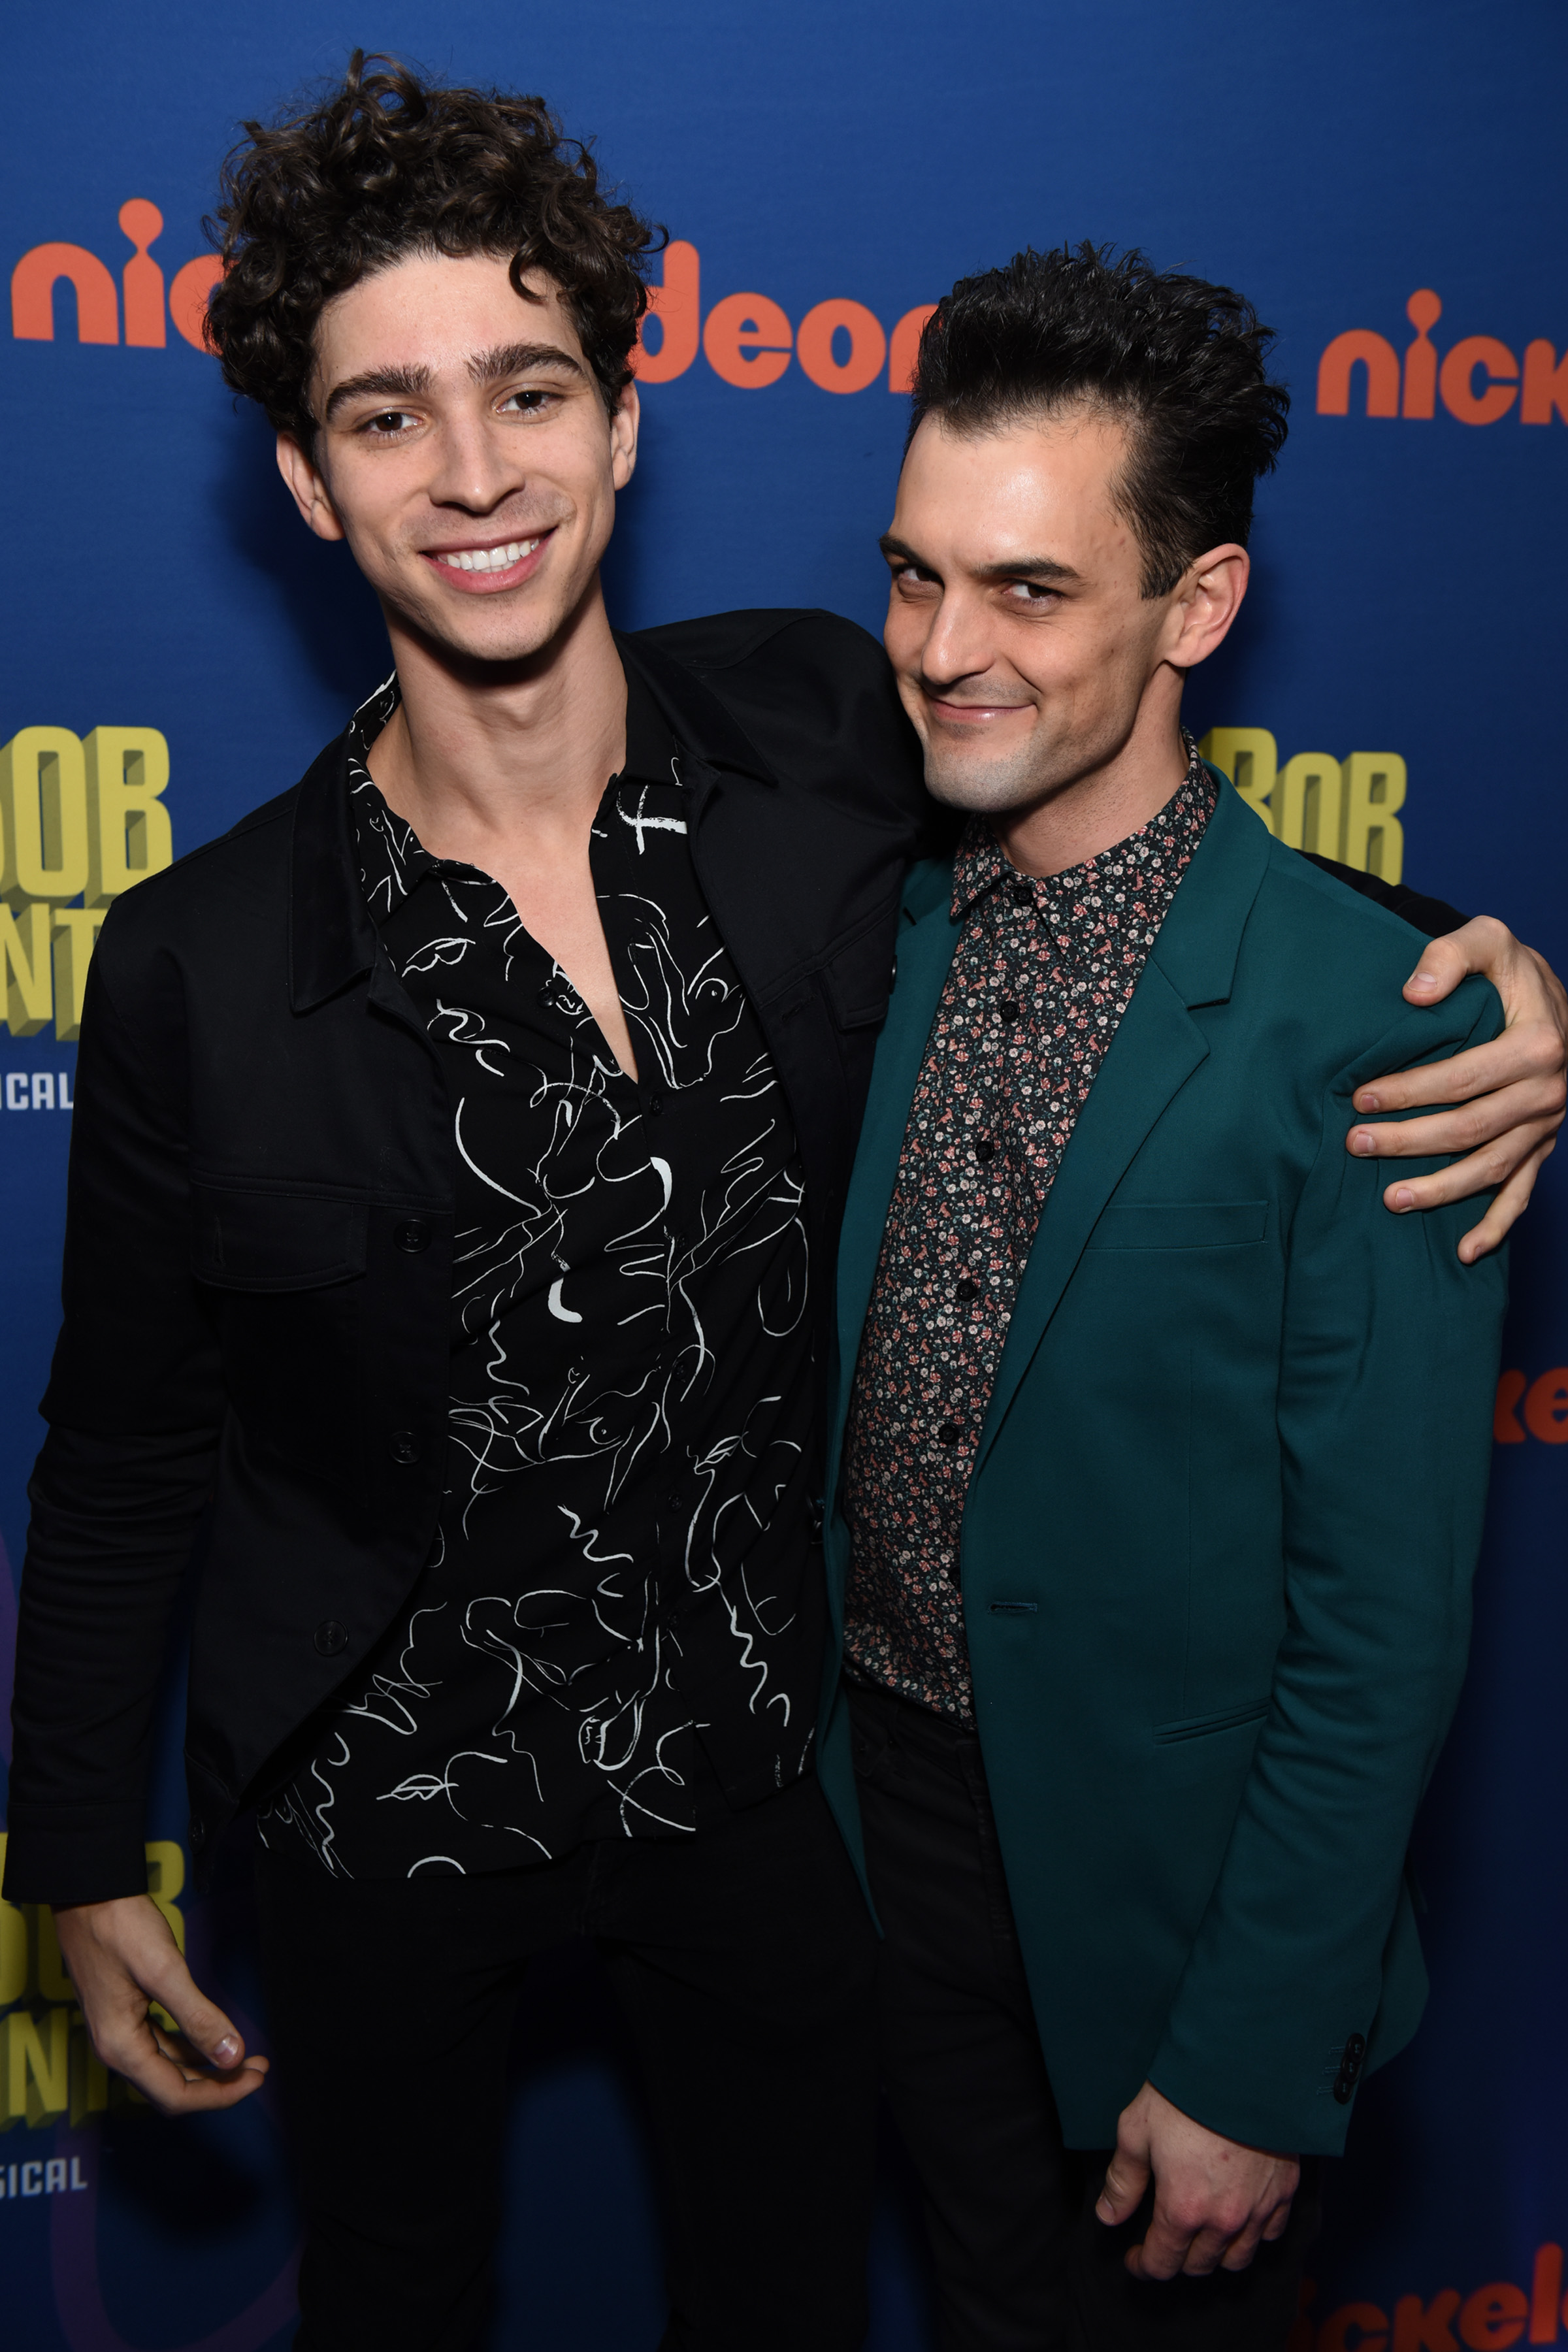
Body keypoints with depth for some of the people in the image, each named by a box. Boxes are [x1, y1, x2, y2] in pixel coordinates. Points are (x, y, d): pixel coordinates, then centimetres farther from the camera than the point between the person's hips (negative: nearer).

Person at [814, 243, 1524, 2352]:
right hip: (884, 1805, 5)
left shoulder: (1373, 1029, -22)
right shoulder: (885, 934, -4)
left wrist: (1254, 2062, -13)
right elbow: (836, 1380, 4)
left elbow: (1382, 1630, -18)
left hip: (1161, 1880, -4)